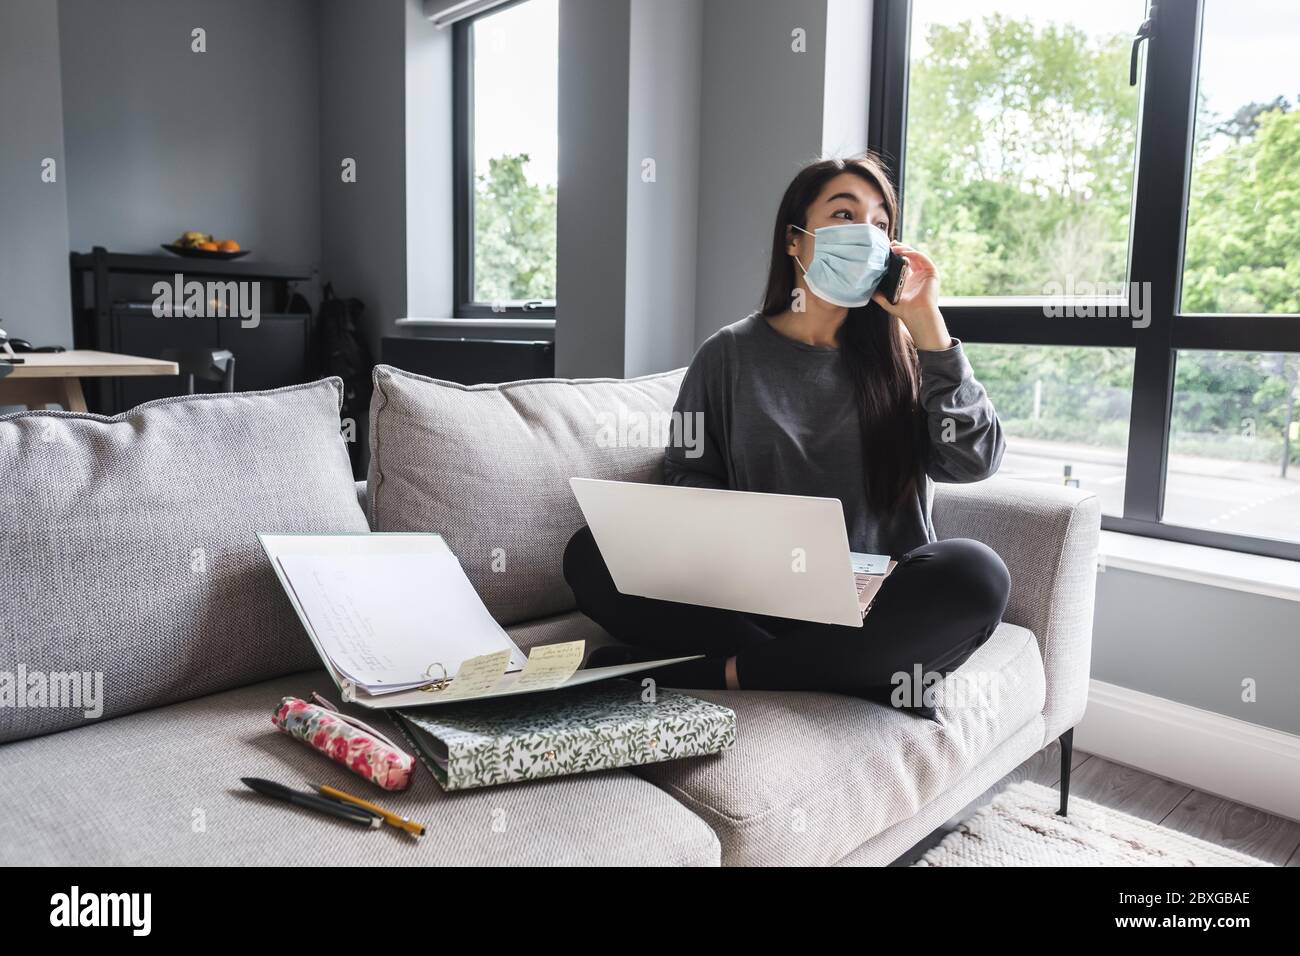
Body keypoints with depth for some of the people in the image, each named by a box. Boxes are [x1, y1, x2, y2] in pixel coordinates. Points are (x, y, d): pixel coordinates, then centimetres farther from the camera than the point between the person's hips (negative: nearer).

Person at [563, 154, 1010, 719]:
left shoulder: (900, 355, 10)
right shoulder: (731, 355, 10)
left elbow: (976, 460, -1)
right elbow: (688, 471, 11)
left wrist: (928, 327, -4)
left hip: (875, 605, 0)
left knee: (977, 572, -32)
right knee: (590, 553, -21)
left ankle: (725, 670, -26)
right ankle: (866, 676, -26)